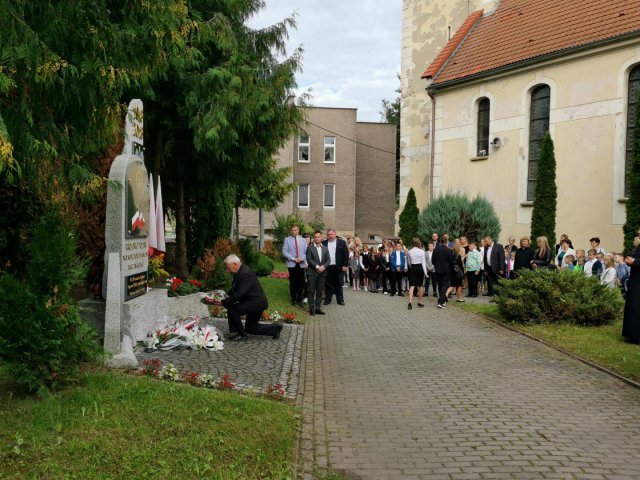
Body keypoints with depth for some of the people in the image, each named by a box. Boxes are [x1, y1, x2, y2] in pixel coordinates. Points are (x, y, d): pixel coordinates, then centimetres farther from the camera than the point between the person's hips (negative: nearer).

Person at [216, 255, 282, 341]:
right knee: (250, 328, 18)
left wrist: (223, 302, -26)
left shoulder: (245, 273, -24)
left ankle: (241, 335, -6)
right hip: (253, 302, 11)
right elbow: (234, 289, 11)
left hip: (257, 302, -11)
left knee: (232, 309, -20)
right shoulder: (239, 272, 6)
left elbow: (240, 294, -29)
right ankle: (275, 328, 26)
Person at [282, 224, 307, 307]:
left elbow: (306, 252, 8)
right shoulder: (287, 240, 3)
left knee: (301, 282, 0)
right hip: (291, 264, -2)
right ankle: (293, 299, 14)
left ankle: (299, 300, 8)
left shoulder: (303, 240, 11)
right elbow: (284, 252, -4)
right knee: (293, 282, 2)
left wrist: (302, 258, -11)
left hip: (301, 264, 2)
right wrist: (293, 259, -13)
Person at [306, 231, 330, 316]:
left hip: (322, 273, 3)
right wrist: (317, 267, -14)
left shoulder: (325, 249, 14)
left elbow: (328, 260, 8)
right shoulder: (310, 248, 3)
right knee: (311, 291, -3)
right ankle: (311, 308, 3)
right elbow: (309, 259, -7)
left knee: (320, 291, 4)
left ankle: (318, 308, 9)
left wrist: (323, 267, -10)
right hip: (312, 272, -3)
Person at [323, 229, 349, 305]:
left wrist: (345, 265, -6)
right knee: (329, 284, 6)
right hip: (328, 267, 1)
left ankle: (340, 300, 11)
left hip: (338, 267, -1)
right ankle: (328, 299, 14)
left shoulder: (342, 242, 3)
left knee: (339, 284, 5)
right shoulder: (324, 243, 6)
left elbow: (346, 254, 0)